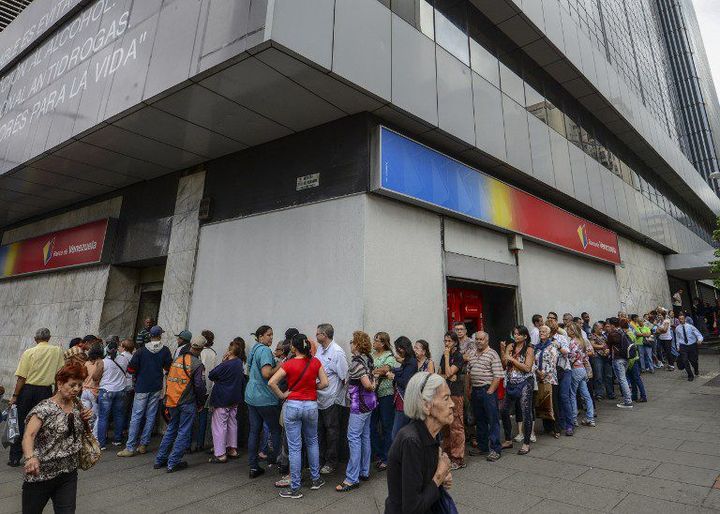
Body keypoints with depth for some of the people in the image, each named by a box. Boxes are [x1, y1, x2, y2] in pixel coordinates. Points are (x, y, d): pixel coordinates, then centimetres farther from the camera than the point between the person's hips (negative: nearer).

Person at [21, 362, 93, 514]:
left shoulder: (77, 405, 4)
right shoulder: (44, 408, -15)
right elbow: (28, 435, -28)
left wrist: (84, 420, -3)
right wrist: (30, 457, -46)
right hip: (41, 473, -4)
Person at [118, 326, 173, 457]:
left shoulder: (141, 351, -8)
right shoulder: (165, 350, -4)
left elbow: (131, 369, -8)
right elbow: (169, 368, 0)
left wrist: (138, 374, 13)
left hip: (142, 387, -2)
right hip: (156, 387, 2)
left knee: (136, 417, 4)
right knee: (151, 416, 10)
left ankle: (130, 447, 5)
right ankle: (143, 445, 15)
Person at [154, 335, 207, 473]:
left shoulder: (176, 360, 6)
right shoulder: (197, 364, -14)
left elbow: (169, 380, 14)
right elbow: (199, 386, -14)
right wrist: (201, 403, 0)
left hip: (172, 401, 7)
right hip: (188, 403, -6)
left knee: (171, 429, 19)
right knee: (183, 432, 5)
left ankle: (160, 460, 27)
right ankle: (173, 463, 9)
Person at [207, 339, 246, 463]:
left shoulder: (225, 365, -22)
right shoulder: (239, 363, 0)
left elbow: (211, 375, -12)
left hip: (222, 399, -8)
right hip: (234, 399, 8)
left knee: (219, 426, 2)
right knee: (232, 423, 18)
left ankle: (220, 454, 6)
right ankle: (232, 449, 28)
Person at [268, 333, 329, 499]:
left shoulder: (288, 364, -10)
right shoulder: (315, 362, -4)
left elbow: (271, 382, -17)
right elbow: (325, 383, -5)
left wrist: (282, 395, -4)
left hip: (292, 405, -2)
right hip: (311, 405, 3)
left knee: (295, 447, 6)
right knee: (312, 442, 23)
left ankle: (295, 488, 14)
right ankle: (316, 479, 31)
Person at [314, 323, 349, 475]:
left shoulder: (338, 352, -19)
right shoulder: (319, 349, 5)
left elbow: (344, 377, -16)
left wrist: (336, 391, -9)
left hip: (332, 399, -7)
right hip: (318, 397, 7)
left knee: (331, 430, 8)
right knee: (319, 429, 18)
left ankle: (331, 462, 22)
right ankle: (320, 457, 35)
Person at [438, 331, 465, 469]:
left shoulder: (459, 356, -8)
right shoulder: (444, 356, 14)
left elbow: (449, 373, -17)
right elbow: (440, 374, 14)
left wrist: (447, 357, -12)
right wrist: (446, 376, -6)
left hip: (455, 393, -7)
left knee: (456, 426, -4)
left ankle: (458, 459, 3)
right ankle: (447, 454, 25)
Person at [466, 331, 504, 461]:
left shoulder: (493, 354, -8)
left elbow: (498, 376, -13)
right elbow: (468, 374, 15)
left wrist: (489, 392, -15)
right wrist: (469, 390, 8)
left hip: (488, 391, -6)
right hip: (475, 391, 7)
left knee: (493, 420, 0)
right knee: (479, 420, 15)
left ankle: (495, 449, 10)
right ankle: (482, 447, 27)